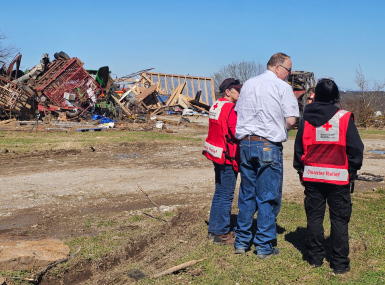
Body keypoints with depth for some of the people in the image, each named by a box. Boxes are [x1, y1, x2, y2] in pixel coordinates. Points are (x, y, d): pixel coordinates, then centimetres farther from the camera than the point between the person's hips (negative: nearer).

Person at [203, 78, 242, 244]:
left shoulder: (215, 106, 12)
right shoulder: (231, 108, -16)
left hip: (217, 155, 9)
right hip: (228, 157, -9)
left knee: (219, 193, 17)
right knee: (227, 196, -2)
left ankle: (213, 229, 25)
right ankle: (222, 233, 5)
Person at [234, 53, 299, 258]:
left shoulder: (248, 84, 13)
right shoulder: (282, 87, -5)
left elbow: (238, 113, 16)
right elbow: (291, 120, -10)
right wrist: (282, 129, 9)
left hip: (246, 144, 6)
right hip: (269, 146, -6)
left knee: (246, 195, 14)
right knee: (268, 197, 3)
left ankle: (242, 241, 21)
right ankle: (264, 247, 9)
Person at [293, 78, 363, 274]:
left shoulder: (306, 119, 1)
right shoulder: (344, 118, -7)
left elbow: (298, 149, 7)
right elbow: (356, 148, -5)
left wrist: (301, 171, 18)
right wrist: (352, 172, 8)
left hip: (312, 177, 3)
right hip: (339, 177, -2)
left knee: (314, 217, 11)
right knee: (339, 219, 5)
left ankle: (315, 257, 18)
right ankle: (340, 263, 8)